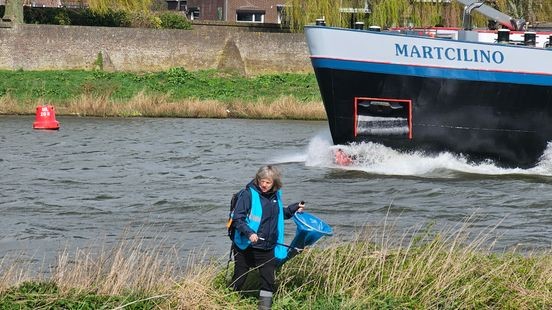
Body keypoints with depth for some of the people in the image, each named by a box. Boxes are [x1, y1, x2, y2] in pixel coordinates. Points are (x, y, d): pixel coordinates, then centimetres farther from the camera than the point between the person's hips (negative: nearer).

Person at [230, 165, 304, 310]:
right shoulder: (249, 194, -13)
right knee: (238, 280, 6)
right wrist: (249, 233, -30)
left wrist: (294, 208, 10)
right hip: (246, 246, -5)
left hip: (268, 249, 5)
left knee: (268, 280, 2)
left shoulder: (276, 195, 7)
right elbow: (238, 218, -16)